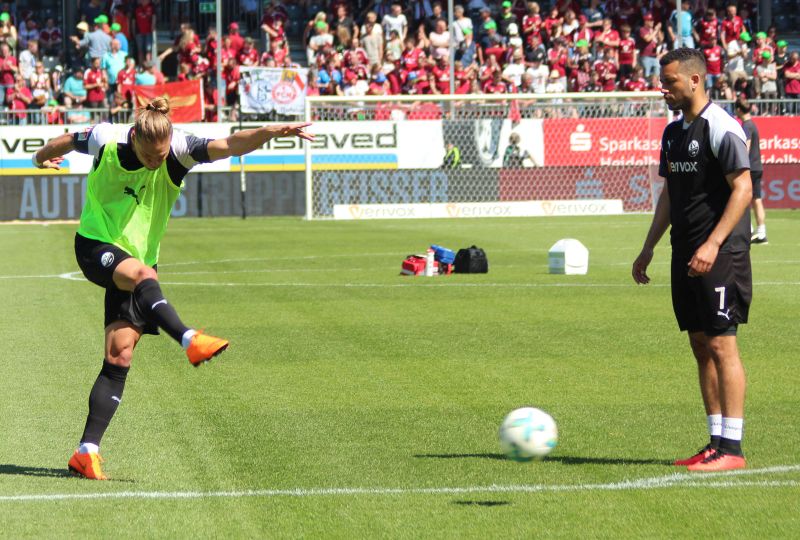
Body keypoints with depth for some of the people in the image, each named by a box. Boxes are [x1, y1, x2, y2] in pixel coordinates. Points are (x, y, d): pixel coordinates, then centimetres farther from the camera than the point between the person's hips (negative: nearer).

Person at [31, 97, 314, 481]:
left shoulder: (179, 151, -12)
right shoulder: (107, 140, -12)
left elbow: (230, 146, -27)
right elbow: (68, 141, 11)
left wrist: (272, 131, -45)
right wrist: (43, 157, 32)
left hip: (139, 260, 2)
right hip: (95, 245, -2)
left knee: (119, 356, -7)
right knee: (140, 274, -36)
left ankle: (87, 450, -5)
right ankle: (190, 341, -54)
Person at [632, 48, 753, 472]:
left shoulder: (721, 127, -12)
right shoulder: (673, 132, 15)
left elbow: (743, 189, -17)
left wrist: (713, 244, -24)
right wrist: (648, 248, 18)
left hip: (720, 257, -9)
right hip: (686, 256, 9)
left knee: (721, 345, -9)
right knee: (700, 346, 9)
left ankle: (731, 448, -8)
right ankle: (716, 442, 13)